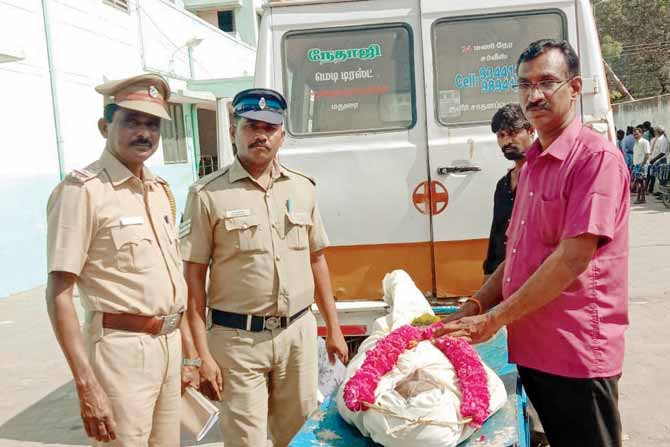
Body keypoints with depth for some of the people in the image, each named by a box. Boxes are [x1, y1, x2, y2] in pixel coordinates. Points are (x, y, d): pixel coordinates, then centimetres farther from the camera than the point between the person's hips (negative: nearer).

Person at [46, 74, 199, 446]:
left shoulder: (161, 190, 10)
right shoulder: (82, 190, -13)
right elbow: (59, 295, -16)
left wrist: (189, 351, 15)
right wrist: (86, 385, -20)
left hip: (169, 345, 7)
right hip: (122, 348, -7)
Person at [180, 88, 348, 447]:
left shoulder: (303, 188, 8)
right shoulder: (208, 194, -6)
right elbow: (193, 277, -6)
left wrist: (333, 327, 13)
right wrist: (203, 354, -10)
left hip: (299, 333, 4)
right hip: (237, 338, -4)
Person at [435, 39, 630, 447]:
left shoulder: (597, 156, -13)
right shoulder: (532, 165, 13)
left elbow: (573, 258, -21)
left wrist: (493, 320, -18)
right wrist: (474, 307, 6)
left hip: (578, 355, -7)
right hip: (529, 349, 7)